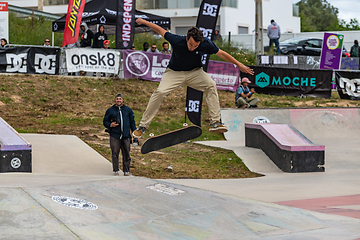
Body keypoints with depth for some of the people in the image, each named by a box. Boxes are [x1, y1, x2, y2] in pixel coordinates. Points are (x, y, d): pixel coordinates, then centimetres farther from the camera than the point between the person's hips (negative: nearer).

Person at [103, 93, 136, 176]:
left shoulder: (128, 110, 14)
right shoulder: (110, 110, 10)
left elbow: (132, 122, 17)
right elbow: (105, 121, 14)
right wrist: (110, 125, -8)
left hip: (126, 136, 1)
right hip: (115, 136, -1)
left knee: (126, 154, 0)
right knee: (115, 154, -2)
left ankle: (126, 171, 6)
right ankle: (115, 170, 6)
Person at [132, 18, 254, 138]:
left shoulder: (206, 44, -22)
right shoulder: (177, 41, -28)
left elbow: (221, 54, -5)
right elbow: (160, 30, -12)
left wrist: (239, 65, 2)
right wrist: (143, 22, 2)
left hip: (194, 72, 2)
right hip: (174, 73, -2)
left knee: (211, 85, -23)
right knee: (160, 92, -24)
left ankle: (215, 122, -21)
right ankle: (143, 126, -12)